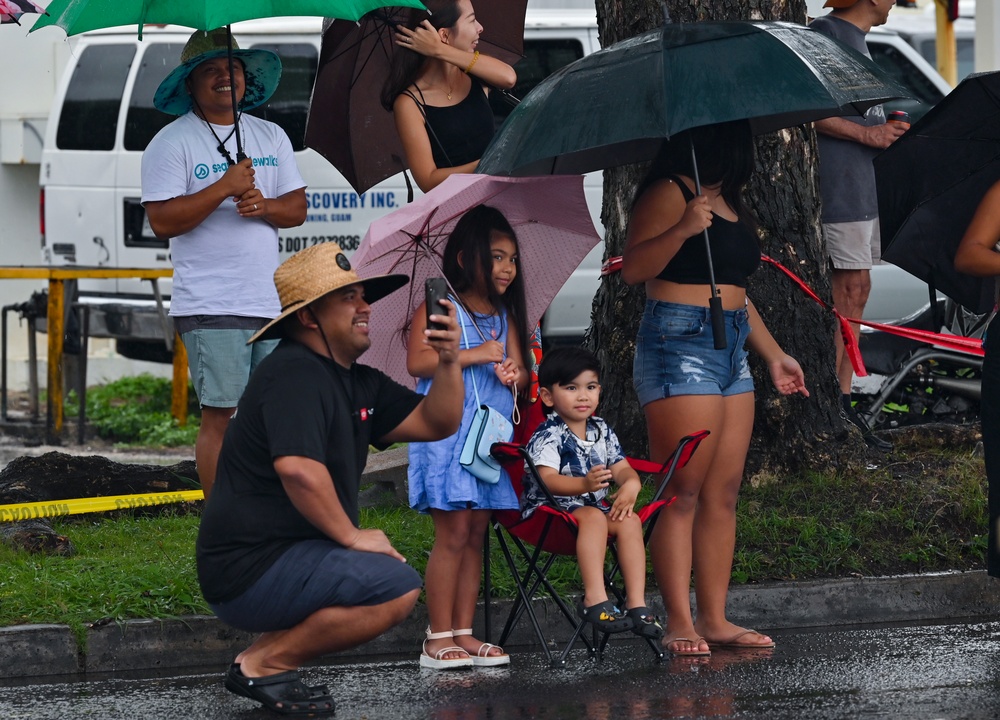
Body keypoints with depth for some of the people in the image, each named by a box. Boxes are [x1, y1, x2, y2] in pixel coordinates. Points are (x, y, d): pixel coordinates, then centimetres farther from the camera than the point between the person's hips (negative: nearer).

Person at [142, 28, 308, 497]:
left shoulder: (271, 137, 16)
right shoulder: (172, 143, -2)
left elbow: (297, 209, 13)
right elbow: (162, 220, -11)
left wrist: (263, 205, -9)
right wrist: (224, 188, -15)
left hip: (271, 303, 5)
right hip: (210, 308, -5)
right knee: (221, 417, -7)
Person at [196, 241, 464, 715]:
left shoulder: (358, 382, 17)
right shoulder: (294, 372, -15)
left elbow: (435, 424, 15)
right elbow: (297, 467, -29)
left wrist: (448, 363, -3)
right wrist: (351, 535, -18)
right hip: (249, 569, -11)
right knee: (398, 587, -21)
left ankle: (266, 656, 9)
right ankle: (266, 663, -11)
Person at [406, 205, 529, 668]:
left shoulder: (505, 317, 15)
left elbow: (521, 372, 11)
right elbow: (417, 362, -13)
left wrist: (514, 373, -13)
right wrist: (474, 355, -17)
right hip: (446, 433, -6)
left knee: (476, 533, 6)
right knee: (453, 532, -10)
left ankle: (463, 633, 9)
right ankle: (439, 637, -7)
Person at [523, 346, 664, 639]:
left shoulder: (601, 432, 11)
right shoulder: (548, 436, -11)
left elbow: (622, 469, 8)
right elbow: (548, 480, -25)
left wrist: (630, 485, -18)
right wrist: (584, 485, -43)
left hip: (595, 506, 7)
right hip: (550, 507, -7)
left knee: (630, 521, -20)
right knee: (593, 517, -34)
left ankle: (637, 603, -24)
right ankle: (595, 600, -41)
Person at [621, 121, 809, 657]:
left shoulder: (729, 202, 21)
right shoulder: (668, 194, -6)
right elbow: (633, 268, -16)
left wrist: (773, 355, 29)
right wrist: (682, 229, -30)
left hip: (731, 351, 9)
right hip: (678, 347, -9)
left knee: (723, 494, 5)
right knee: (683, 493, -11)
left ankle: (714, 619, 5)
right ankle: (679, 623, -12)